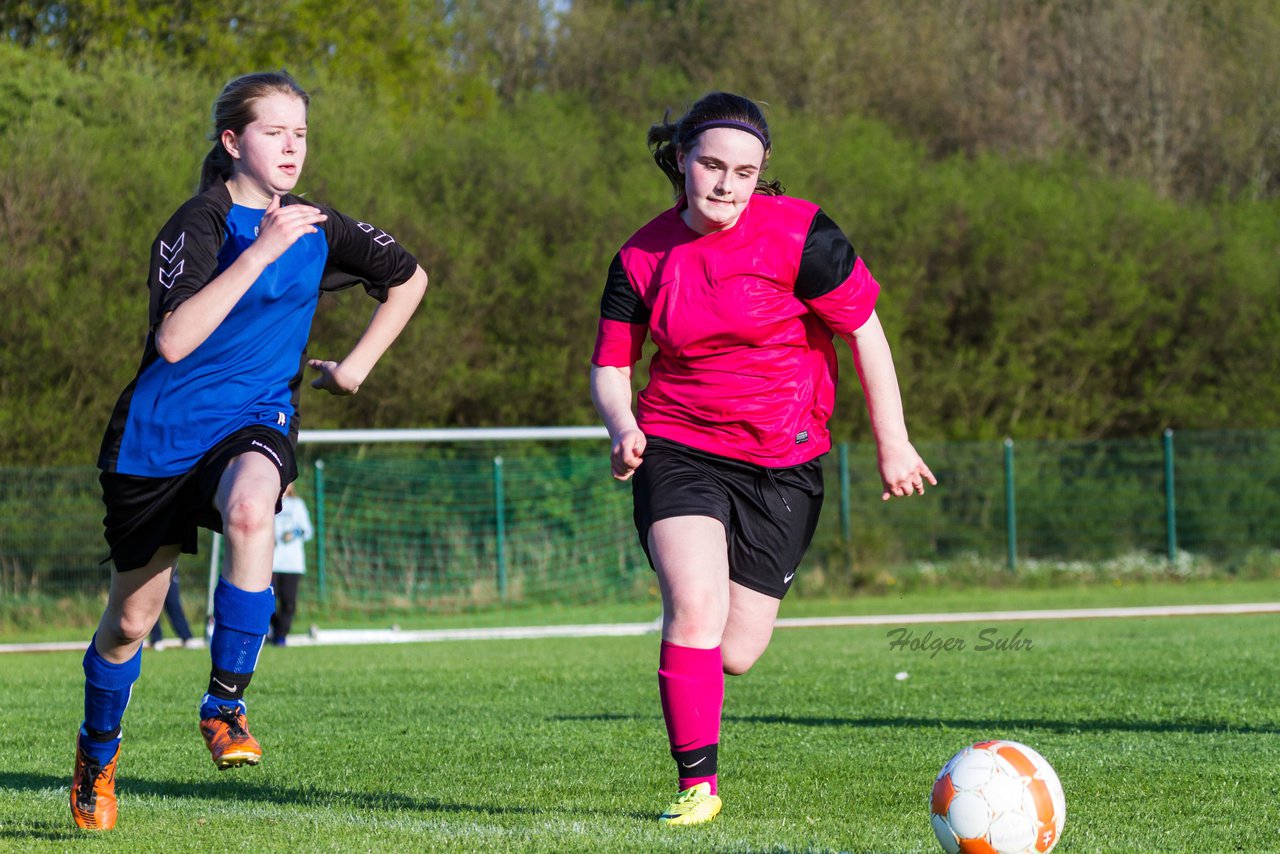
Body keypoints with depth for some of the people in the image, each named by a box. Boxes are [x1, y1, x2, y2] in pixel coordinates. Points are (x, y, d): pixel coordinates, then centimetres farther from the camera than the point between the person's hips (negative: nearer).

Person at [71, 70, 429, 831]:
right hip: (161, 433, -2)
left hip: (254, 424, 2)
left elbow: (410, 278, 21)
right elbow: (174, 340, -28)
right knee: (131, 618, 8)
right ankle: (98, 754, 35)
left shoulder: (317, 228, 3)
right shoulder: (200, 223, -13)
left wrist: (357, 366, 13)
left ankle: (225, 705, -27)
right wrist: (260, 252, -29)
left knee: (249, 511, -36)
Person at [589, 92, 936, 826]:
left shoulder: (798, 234, -10)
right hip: (679, 450, 0)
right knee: (695, 608, -22)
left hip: (783, 465, 0)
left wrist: (893, 444, -2)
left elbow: (863, 328, -4)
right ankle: (698, 785, -10)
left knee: (735, 653, 2)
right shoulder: (644, 257, -1)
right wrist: (623, 428, -15)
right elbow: (610, 365, 7)